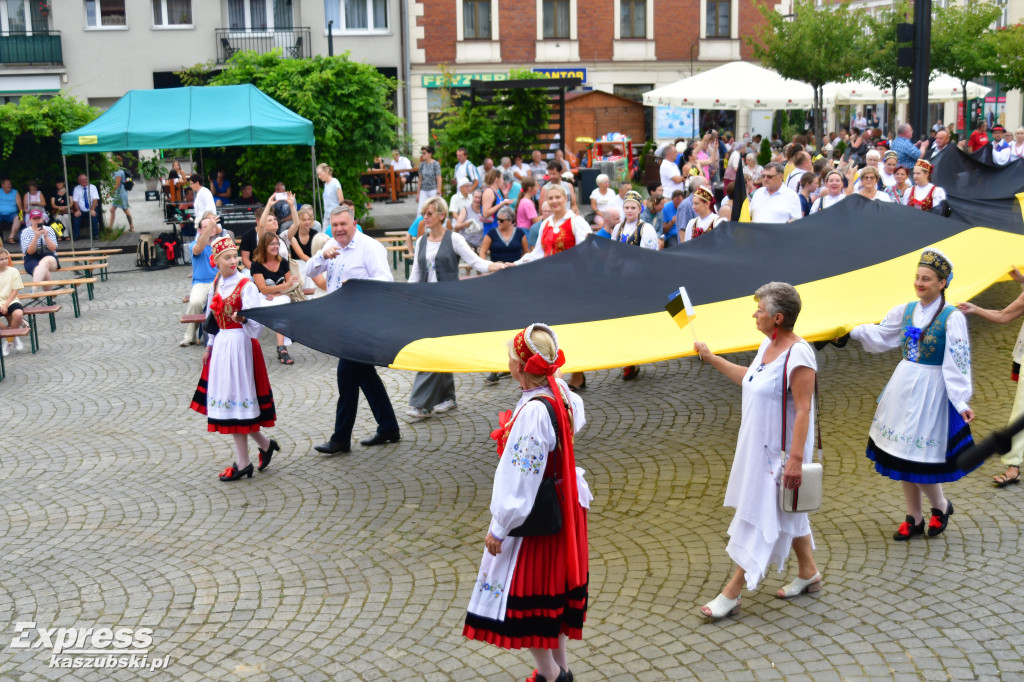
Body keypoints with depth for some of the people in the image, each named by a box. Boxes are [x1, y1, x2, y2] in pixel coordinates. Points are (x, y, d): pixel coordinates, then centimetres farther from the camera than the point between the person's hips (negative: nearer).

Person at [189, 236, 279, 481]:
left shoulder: (246, 285, -10)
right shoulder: (216, 285, 10)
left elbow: (256, 320, -17)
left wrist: (242, 318, -36)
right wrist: (209, 346, 20)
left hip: (240, 344, -7)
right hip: (221, 344, 7)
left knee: (235, 398, -5)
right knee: (226, 399, 9)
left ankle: (242, 463, 4)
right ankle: (265, 444, 24)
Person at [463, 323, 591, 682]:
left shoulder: (532, 412, -30)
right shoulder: (561, 396, -6)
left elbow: (520, 481, -25)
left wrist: (499, 528, -15)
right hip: (561, 510, 9)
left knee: (523, 597, 9)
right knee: (553, 589, 21)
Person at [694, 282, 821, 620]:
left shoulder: (798, 355, -24)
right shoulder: (768, 345, 5)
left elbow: (803, 409, -25)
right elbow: (749, 378, 22)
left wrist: (795, 458, -26)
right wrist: (712, 359, 25)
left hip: (780, 451, -10)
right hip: (759, 446, 10)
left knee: (760, 514, -2)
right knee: (785, 510, 20)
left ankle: (731, 592, 4)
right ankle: (809, 573, 37)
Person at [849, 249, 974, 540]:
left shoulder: (952, 317, -12)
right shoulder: (905, 311, 4)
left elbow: (957, 364, -14)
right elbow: (880, 336, 14)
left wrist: (962, 402, -17)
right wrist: (854, 331, -2)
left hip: (930, 392, -6)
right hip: (903, 386, 6)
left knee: (919, 456, -4)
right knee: (901, 457, 11)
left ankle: (941, 506, 26)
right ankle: (914, 519, 25)